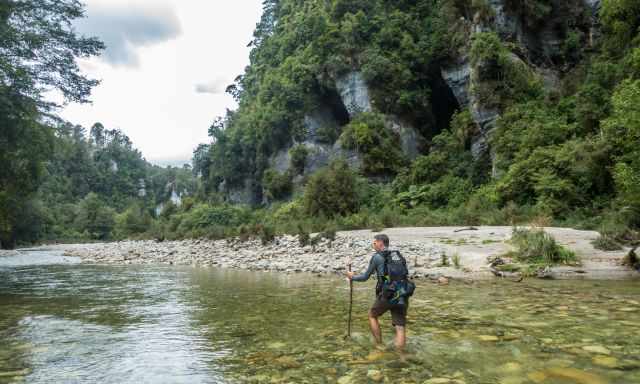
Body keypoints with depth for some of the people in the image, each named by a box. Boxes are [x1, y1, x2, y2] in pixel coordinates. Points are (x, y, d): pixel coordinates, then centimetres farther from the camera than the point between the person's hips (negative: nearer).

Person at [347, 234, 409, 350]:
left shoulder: (377, 257, 1)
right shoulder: (399, 255, 15)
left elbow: (365, 277, 8)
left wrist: (352, 277, 27)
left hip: (386, 295, -4)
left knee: (372, 315, 22)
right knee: (400, 327, 5)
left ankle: (379, 345, 22)